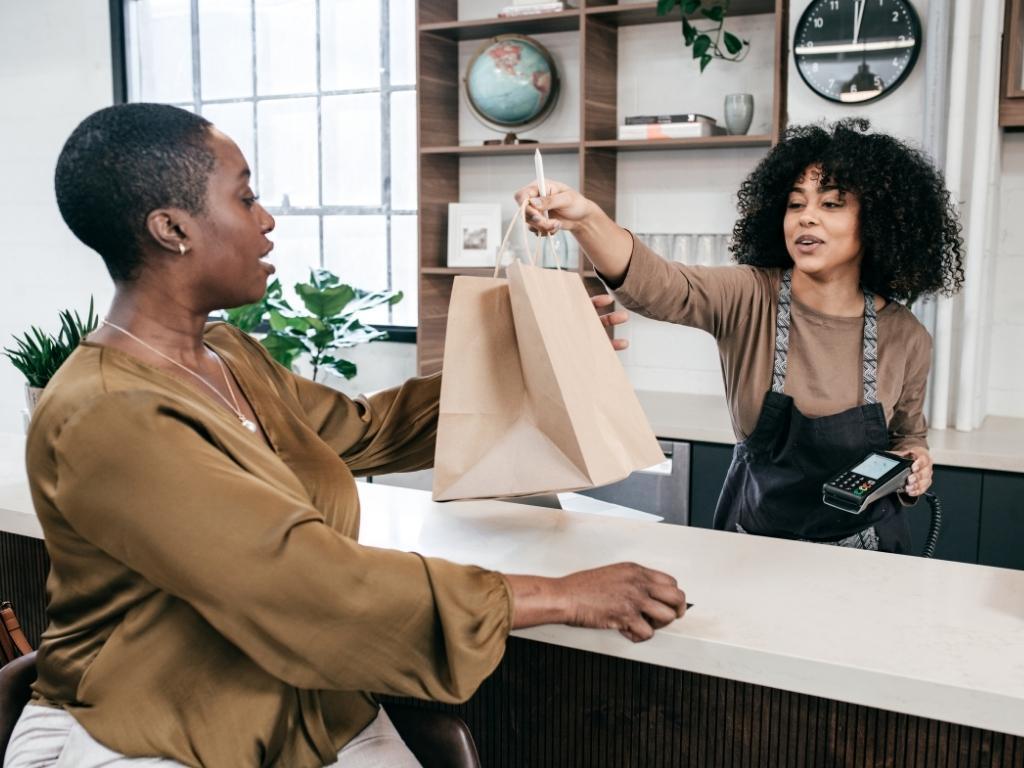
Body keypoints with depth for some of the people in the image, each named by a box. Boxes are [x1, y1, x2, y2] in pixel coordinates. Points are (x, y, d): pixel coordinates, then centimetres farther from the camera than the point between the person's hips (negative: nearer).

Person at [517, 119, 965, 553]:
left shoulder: (905, 338, -8)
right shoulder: (748, 298, -15)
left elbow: (909, 435, 10)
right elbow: (656, 284, -35)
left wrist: (916, 460, -12)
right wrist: (585, 219, -51)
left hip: (862, 551, 1)